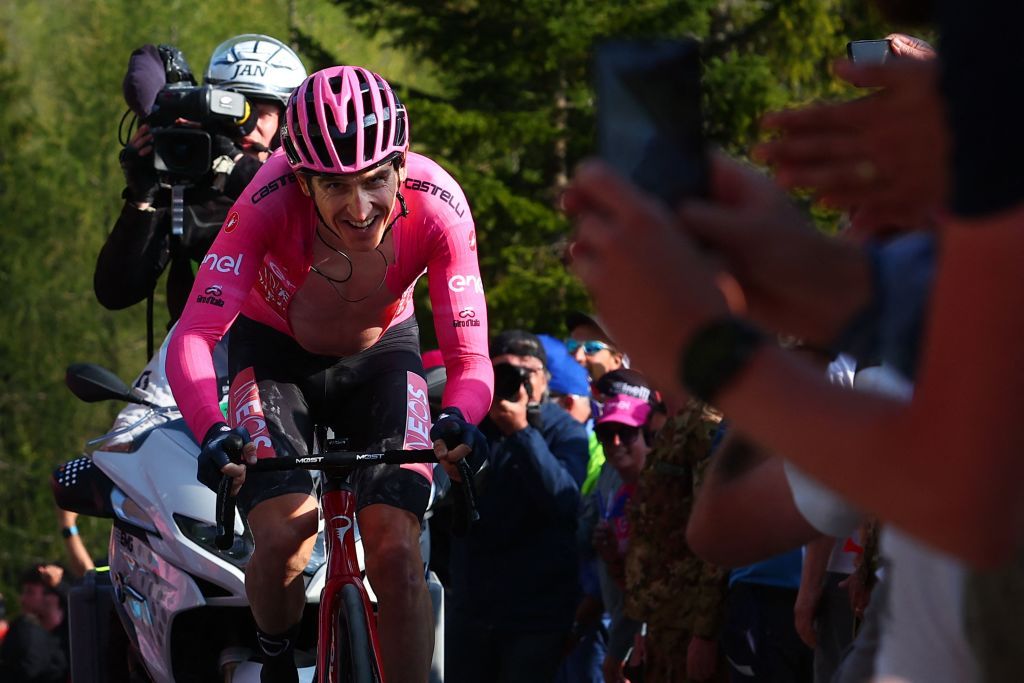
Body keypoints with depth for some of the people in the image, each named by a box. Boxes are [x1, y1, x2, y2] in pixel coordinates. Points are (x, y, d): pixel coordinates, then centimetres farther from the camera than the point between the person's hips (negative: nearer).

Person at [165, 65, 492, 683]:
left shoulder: (437, 205, -32)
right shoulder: (272, 200, -36)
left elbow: (470, 357, -30)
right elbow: (193, 337, -38)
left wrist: (459, 420, -52)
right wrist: (213, 433, -56)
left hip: (380, 355, 1)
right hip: (275, 349, -1)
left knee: (396, 550, -17)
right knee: (284, 538, -21)